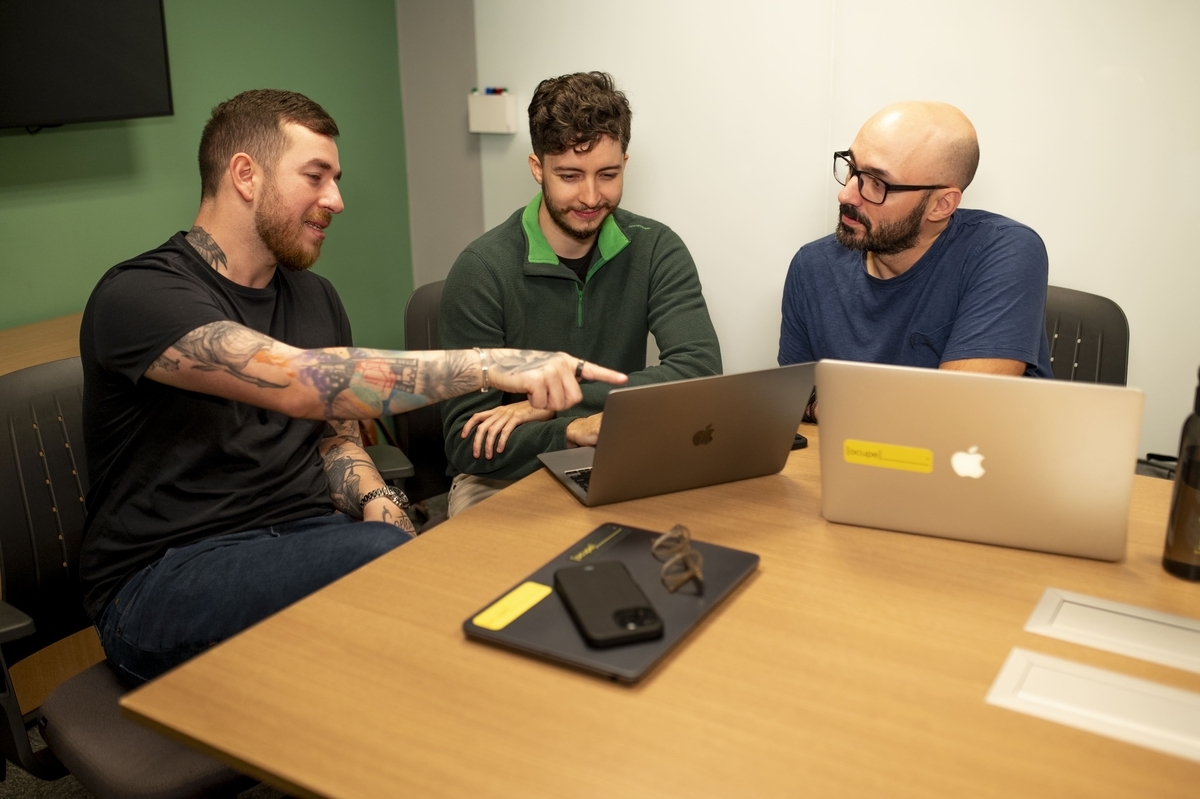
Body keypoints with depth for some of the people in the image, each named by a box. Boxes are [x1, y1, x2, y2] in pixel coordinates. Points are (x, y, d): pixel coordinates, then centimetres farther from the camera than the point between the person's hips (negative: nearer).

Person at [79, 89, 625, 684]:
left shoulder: (315, 297, 14)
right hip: (162, 579, -6)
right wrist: (492, 365, -33)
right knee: (380, 558, -34)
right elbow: (300, 382, -28)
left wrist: (383, 509, -8)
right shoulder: (137, 296, -12)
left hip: (306, 538, 6)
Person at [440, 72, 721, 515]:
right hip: (506, 480, -2)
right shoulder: (483, 269, -11)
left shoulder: (656, 250, -2)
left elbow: (701, 369, -17)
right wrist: (574, 430, -28)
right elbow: (467, 445, -13)